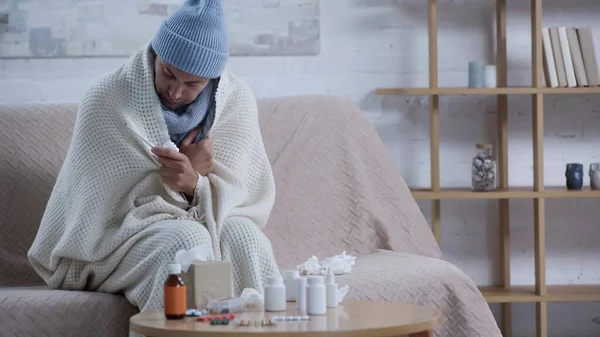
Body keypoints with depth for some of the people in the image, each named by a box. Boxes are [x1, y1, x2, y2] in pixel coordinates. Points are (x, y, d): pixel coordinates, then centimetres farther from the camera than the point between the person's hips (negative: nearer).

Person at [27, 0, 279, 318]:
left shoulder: (236, 101, -5)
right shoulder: (104, 101, -14)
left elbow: (249, 195, -4)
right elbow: (113, 200, -10)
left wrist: (195, 184, -25)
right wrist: (190, 171, -13)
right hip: (124, 232, -3)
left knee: (245, 239, -30)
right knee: (187, 241, -34)